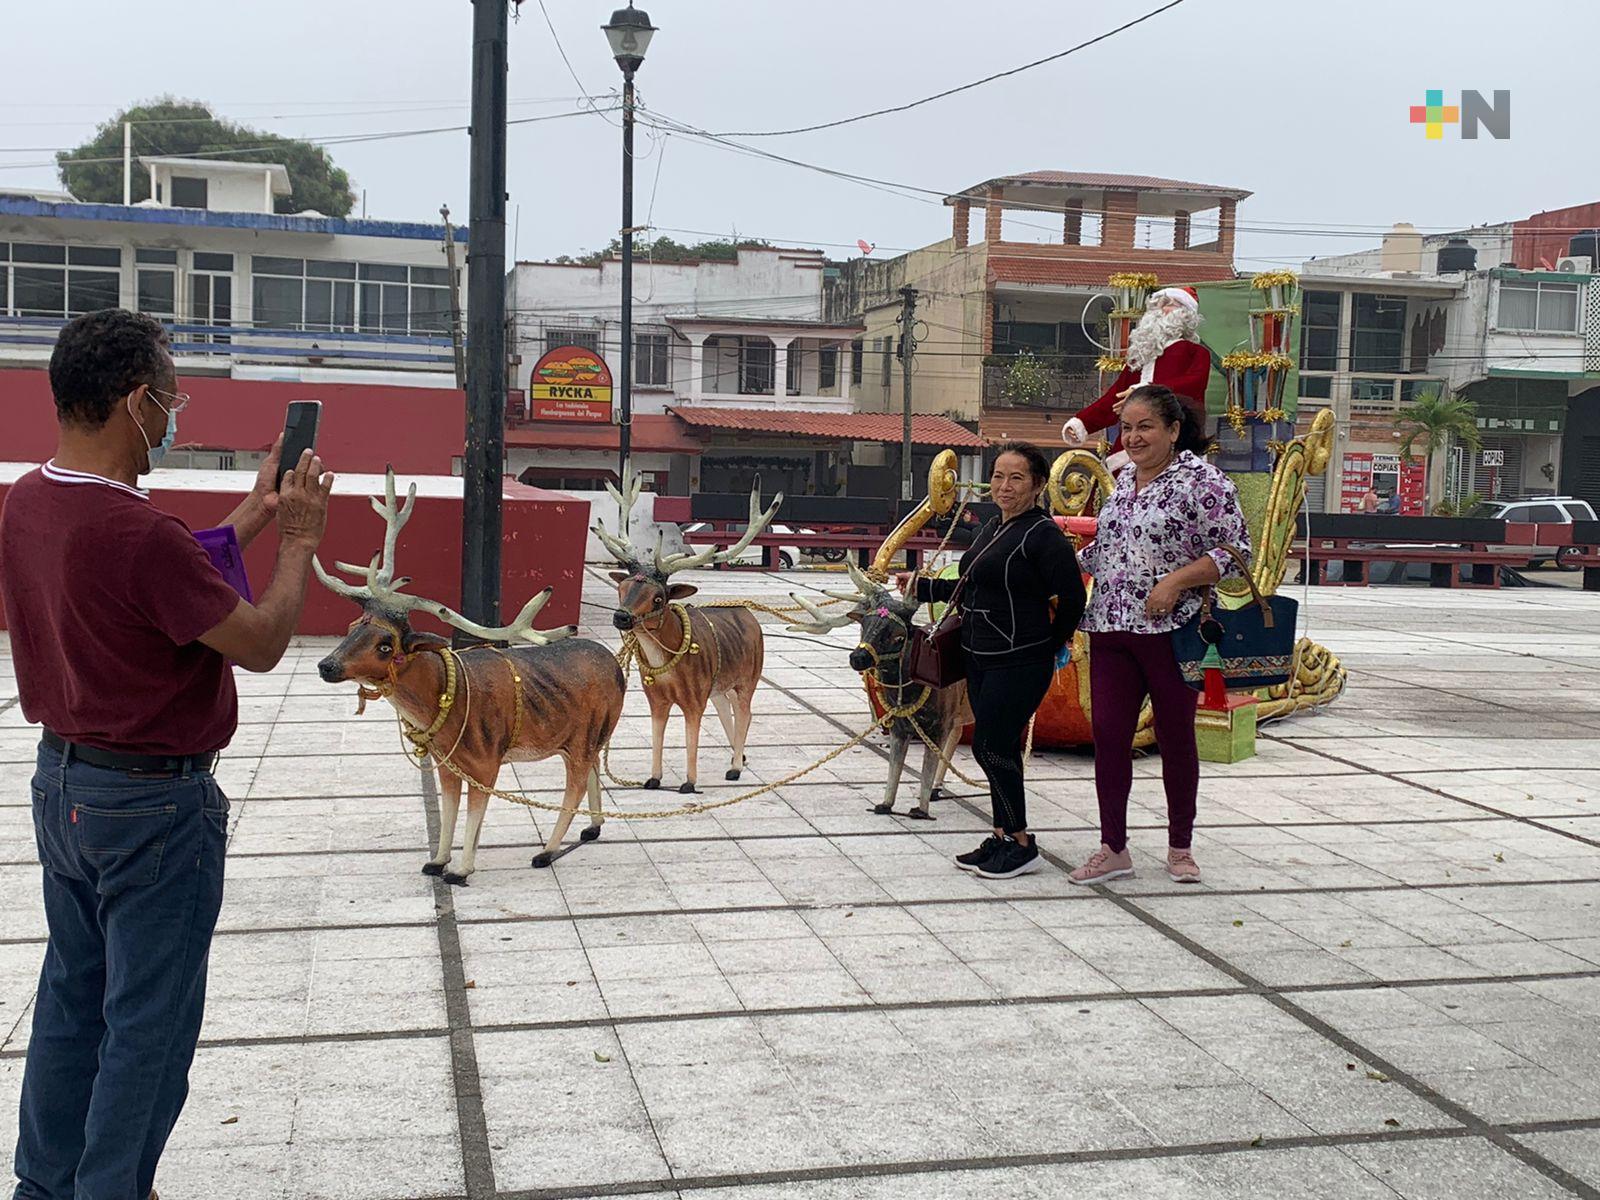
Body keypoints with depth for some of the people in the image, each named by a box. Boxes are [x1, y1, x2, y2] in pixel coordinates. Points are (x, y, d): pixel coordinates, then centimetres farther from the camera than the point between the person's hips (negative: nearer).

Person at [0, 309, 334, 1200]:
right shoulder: (138, 532, -27)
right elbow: (261, 644, -17)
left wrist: (256, 514, 13)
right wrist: (300, 539, -5)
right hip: (153, 802, -9)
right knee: (150, 1025, 5)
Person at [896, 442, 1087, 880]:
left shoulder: (1043, 534, -14)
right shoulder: (992, 527, 12)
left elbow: (1072, 597, -15)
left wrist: (1050, 644, -6)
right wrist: (922, 586, 22)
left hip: (1019, 663, -9)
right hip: (981, 659, 9)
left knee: (990, 747, -7)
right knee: (999, 749, 13)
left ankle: (1021, 843, 6)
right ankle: (1002, 838, 23)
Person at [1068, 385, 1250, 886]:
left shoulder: (1202, 481, -8)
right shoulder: (1123, 479, 14)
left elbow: (1235, 551, -12)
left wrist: (1176, 580, -21)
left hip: (1172, 631, -6)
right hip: (1110, 628, 6)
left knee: (1175, 738, 6)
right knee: (1108, 733, 2)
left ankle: (1180, 848, 21)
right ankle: (1113, 848, 11)